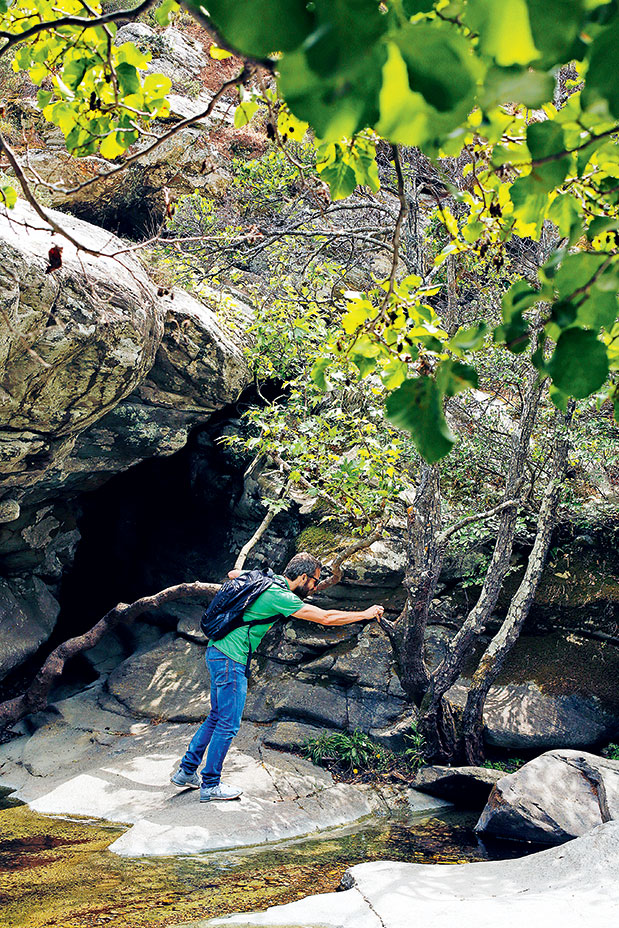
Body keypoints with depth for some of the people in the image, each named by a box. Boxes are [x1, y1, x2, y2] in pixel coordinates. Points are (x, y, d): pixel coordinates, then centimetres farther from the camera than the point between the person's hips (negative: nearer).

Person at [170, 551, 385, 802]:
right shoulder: (281, 597, -18)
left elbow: (232, 573, 28)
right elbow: (326, 617, -14)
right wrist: (366, 614, -4)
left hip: (217, 652, 10)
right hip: (230, 659, -10)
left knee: (216, 717, 18)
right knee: (228, 725, 1)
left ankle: (187, 771, 26)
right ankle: (210, 785, 12)